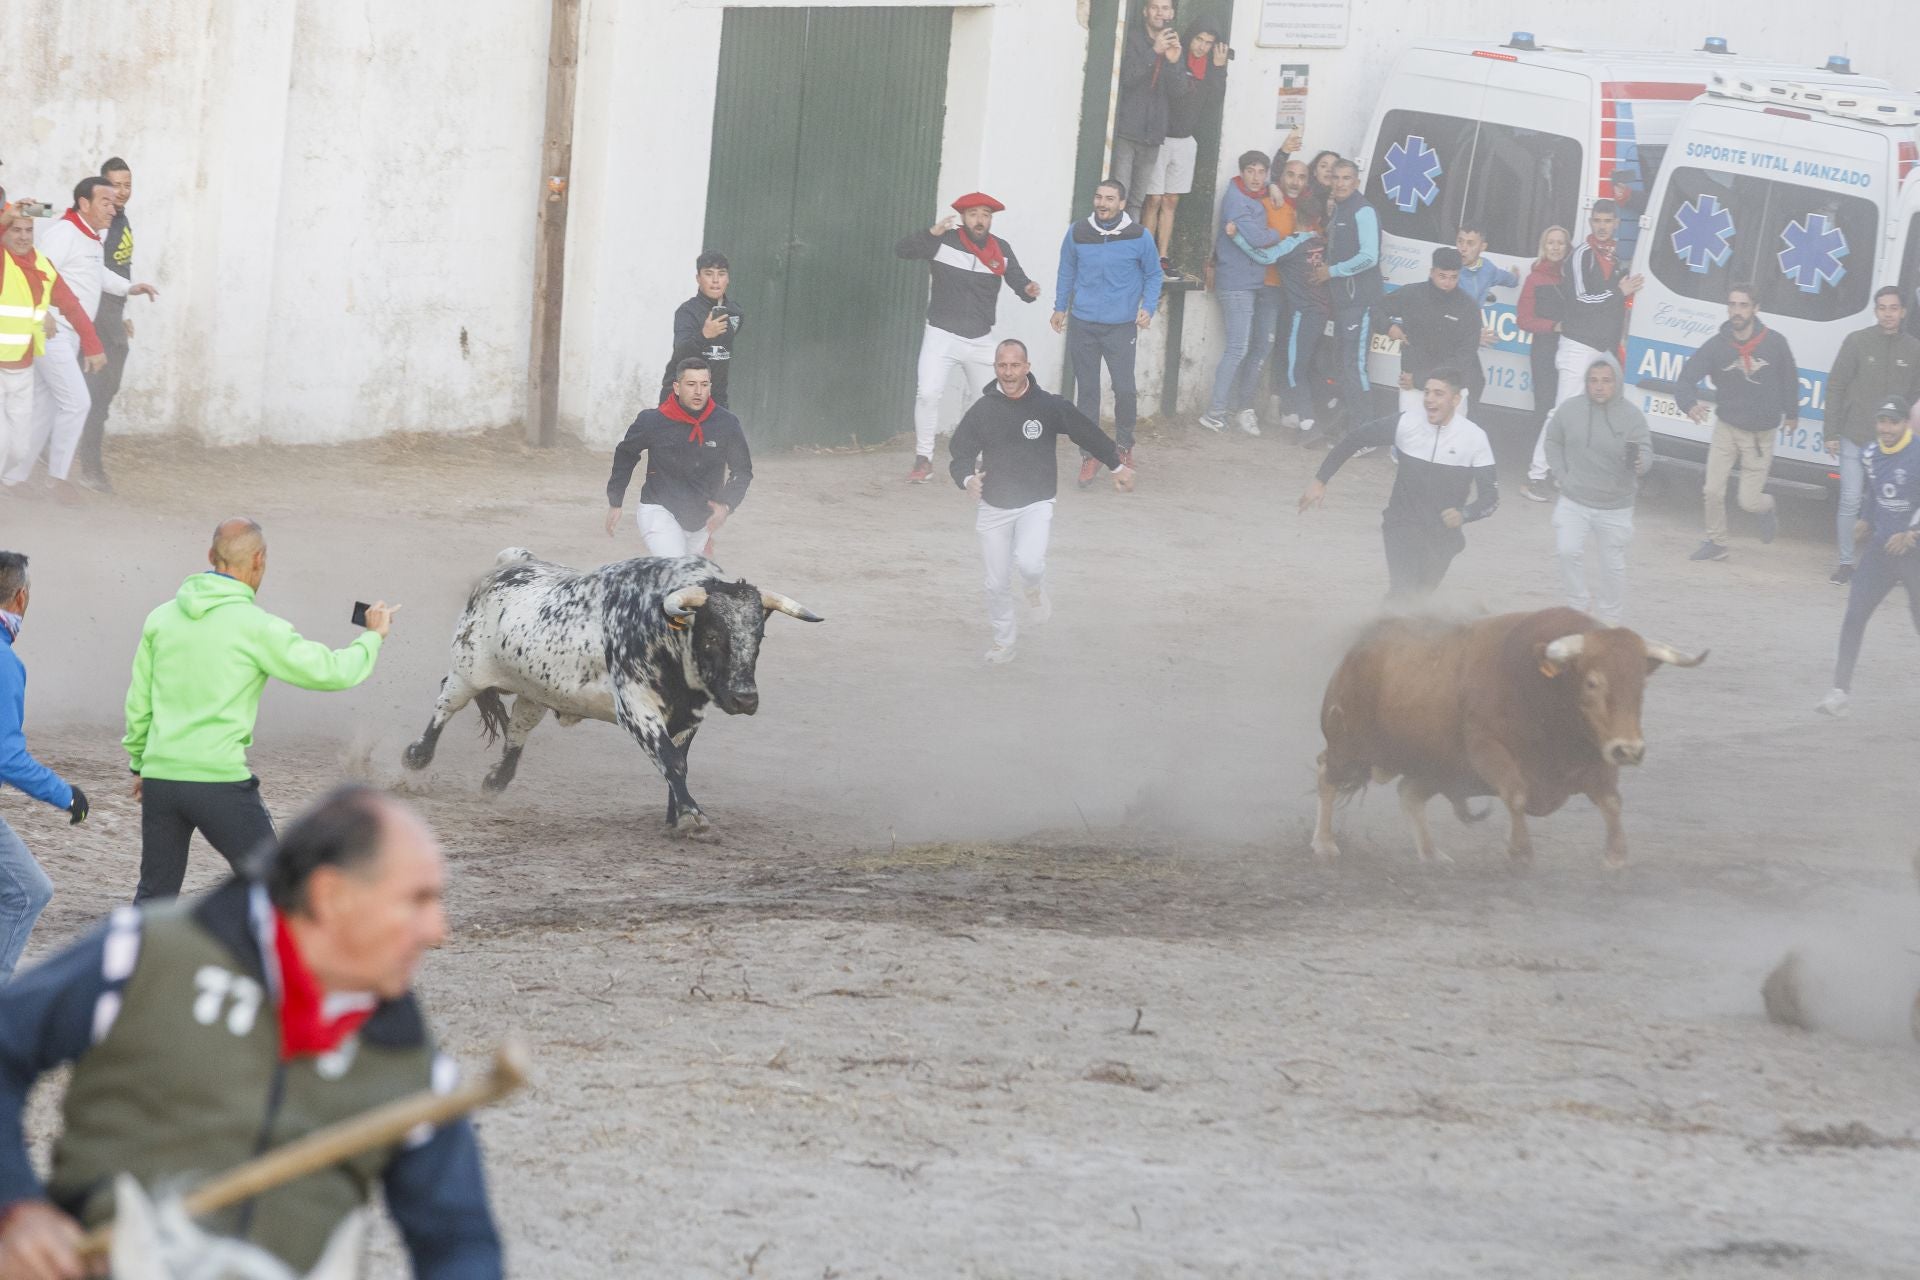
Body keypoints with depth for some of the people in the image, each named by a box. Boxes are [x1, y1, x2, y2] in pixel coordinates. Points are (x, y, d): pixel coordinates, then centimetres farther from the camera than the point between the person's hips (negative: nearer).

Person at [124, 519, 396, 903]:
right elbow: (331, 671, -5)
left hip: (160, 775, 5)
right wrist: (373, 637, 13)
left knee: (154, 895, 12)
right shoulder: (255, 627, -9)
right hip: (219, 781, -5)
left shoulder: (161, 618, 7)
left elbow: (138, 702, 14)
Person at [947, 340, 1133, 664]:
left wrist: (1117, 464, 16)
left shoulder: (1048, 406, -7)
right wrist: (967, 478, -21)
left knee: (1029, 562, -25)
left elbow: (1086, 432, 7)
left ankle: (1036, 590, 11)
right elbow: (960, 451, 1)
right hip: (994, 506, 2)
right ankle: (1004, 637, 30)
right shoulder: (983, 410, -5)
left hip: (1036, 503, -2)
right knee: (997, 582, 6)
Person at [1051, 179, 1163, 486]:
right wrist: (1060, 307, 15)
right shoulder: (1078, 233, 1)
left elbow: (1153, 274, 8)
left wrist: (1148, 307, -4)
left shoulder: (1137, 237, -4)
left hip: (1121, 326, -2)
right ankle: (1090, 455, 14)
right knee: (1086, 391, 4)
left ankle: (1124, 446, 15)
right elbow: (1067, 271, 16)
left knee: (1124, 388, -9)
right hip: (1083, 324, 2)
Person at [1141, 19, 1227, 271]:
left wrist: (1219, 69, -4)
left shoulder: (1209, 70, 9)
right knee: (1154, 200, -6)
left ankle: (1163, 257, 12)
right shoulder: (1173, 62, -9)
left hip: (1185, 141, 6)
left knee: (1171, 201, 9)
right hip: (1161, 137, -6)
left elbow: (1213, 107, 0)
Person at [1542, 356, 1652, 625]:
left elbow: (1646, 455, -15)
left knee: (1612, 563, 8)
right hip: (1574, 502, 1)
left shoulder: (1632, 417, -10)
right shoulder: (1569, 409, -4)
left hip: (1615, 507, -1)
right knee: (1568, 551, -15)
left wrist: (1640, 464, -40)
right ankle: (1580, 605, 6)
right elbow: (1553, 442, 10)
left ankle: (1609, 618, 26)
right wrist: (1563, 475, -1)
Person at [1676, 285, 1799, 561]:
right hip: (1727, 427, 1)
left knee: (1749, 501, 0)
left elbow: (1790, 377, 7)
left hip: (1760, 434, -1)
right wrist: (1689, 404, -39)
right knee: (1713, 491, -4)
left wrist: (1791, 412, 17)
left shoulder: (1775, 343, -10)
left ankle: (1766, 506, 36)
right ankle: (1715, 543, 17)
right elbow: (1687, 378, -18)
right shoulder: (1716, 346, -11)